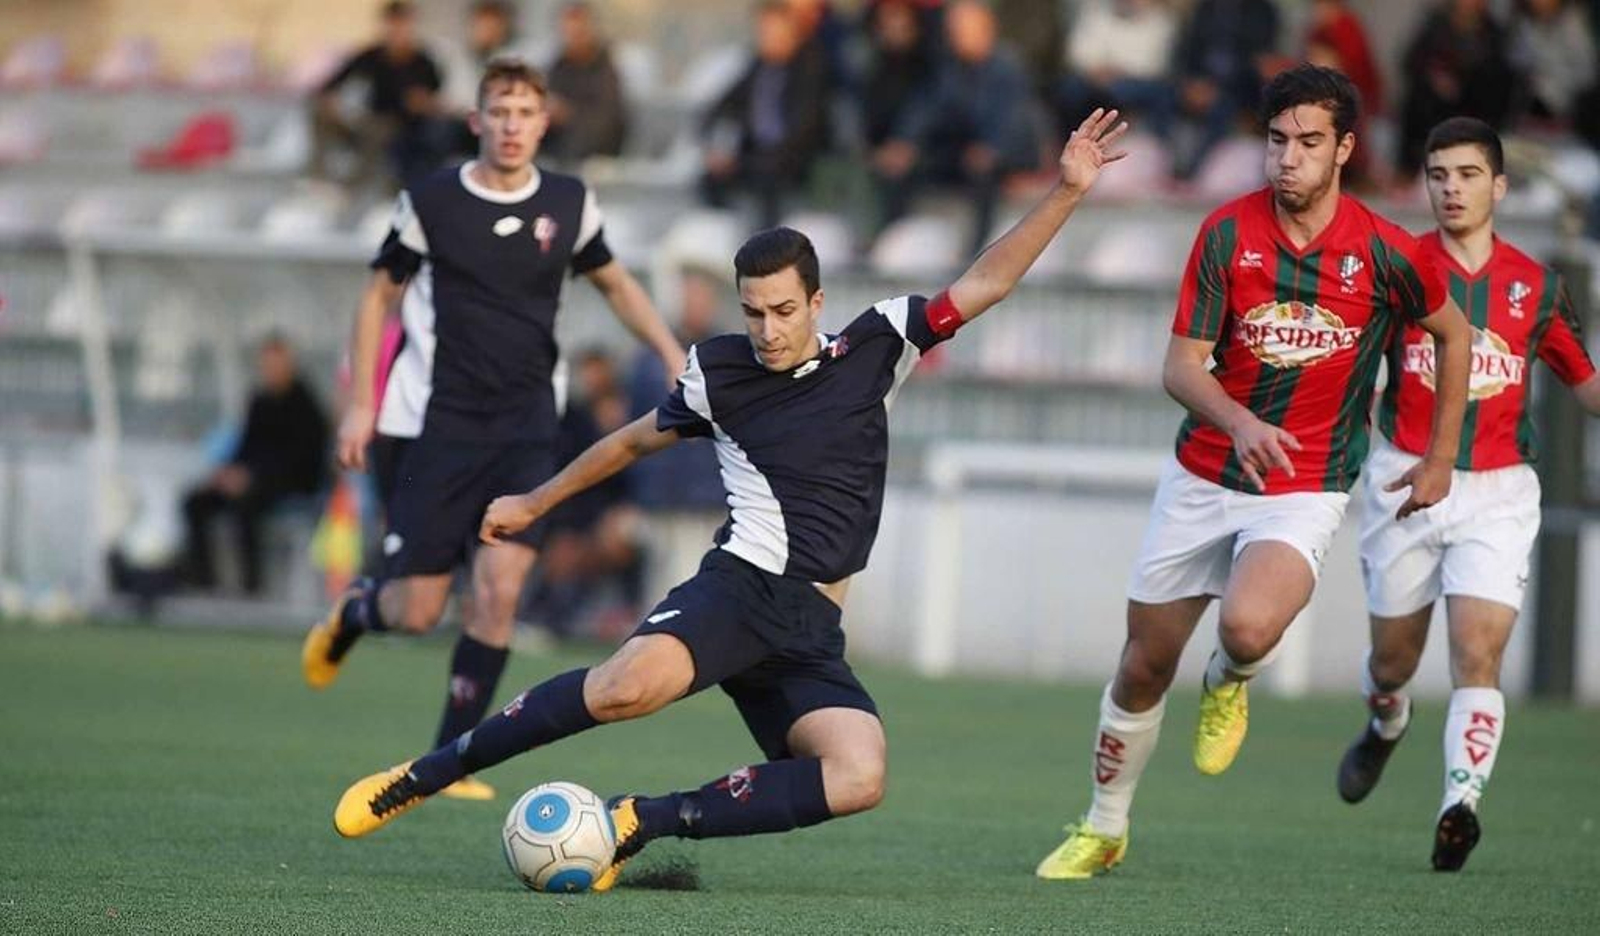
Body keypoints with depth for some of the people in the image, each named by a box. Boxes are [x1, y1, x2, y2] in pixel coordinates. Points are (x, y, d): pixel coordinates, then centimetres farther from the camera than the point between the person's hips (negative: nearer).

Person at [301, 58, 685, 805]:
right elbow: (380, 294, 5)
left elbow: (615, 285, 19)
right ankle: (352, 614, 36)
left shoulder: (569, 205, 2)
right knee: (416, 611, -2)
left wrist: (673, 356, 7)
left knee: (500, 589, -15)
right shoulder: (431, 202, -6)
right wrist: (361, 404, 0)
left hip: (527, 427, 2)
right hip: (444, 423, -2)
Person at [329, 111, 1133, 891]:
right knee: (632, 684, -36)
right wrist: (534, 504, 36)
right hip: (742, 586, -3)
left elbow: (984, 282, 12)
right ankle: (422, 775, -22)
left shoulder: (876, 347, 11)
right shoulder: (719, 371, 8)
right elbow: (635, 442, 25)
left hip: (813, 631, 3)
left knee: (857, 779, -25)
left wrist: (1067, 191, 3)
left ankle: (643, 821, -15)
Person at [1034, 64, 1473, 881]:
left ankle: (1228, 682, 8)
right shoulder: (1227, 231, -8)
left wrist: (1440, 460, 11)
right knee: (1145, 662, 8)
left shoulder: (1384, 253, -10)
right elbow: (1181, 365, -9)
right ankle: (1103, 828, 30)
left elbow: (1453, 334, 10)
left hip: (1306, 490, -2)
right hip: (1204, 476, 2)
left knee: (1248, 627, -31)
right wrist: (1240, 421, -30)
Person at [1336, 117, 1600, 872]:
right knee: (1393, 657, 13)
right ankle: (1385, 727, 47)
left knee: (1478, 653, -16)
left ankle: (1461, 803, -22)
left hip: (1497, 490, 0)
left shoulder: (1535, 286, 6)